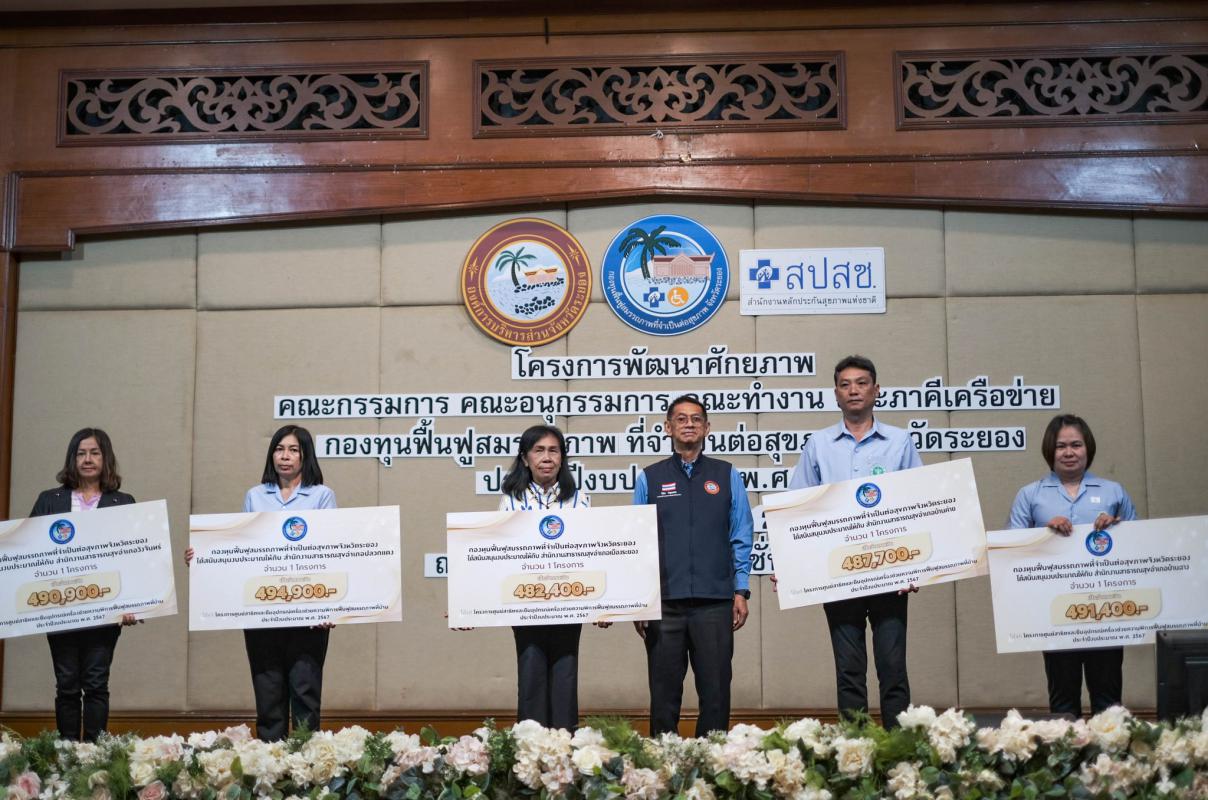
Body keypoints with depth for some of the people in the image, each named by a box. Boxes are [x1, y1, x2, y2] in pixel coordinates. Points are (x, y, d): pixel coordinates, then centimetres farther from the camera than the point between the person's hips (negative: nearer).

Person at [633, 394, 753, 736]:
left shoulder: (727, 476, 8)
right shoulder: (649, 479, 8)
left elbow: (741, 539, 7)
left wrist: (741, 592, 1)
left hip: (714, 602, 0)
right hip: (663, 604, 0)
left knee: (715, 691, 3)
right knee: (664, 693, 5)